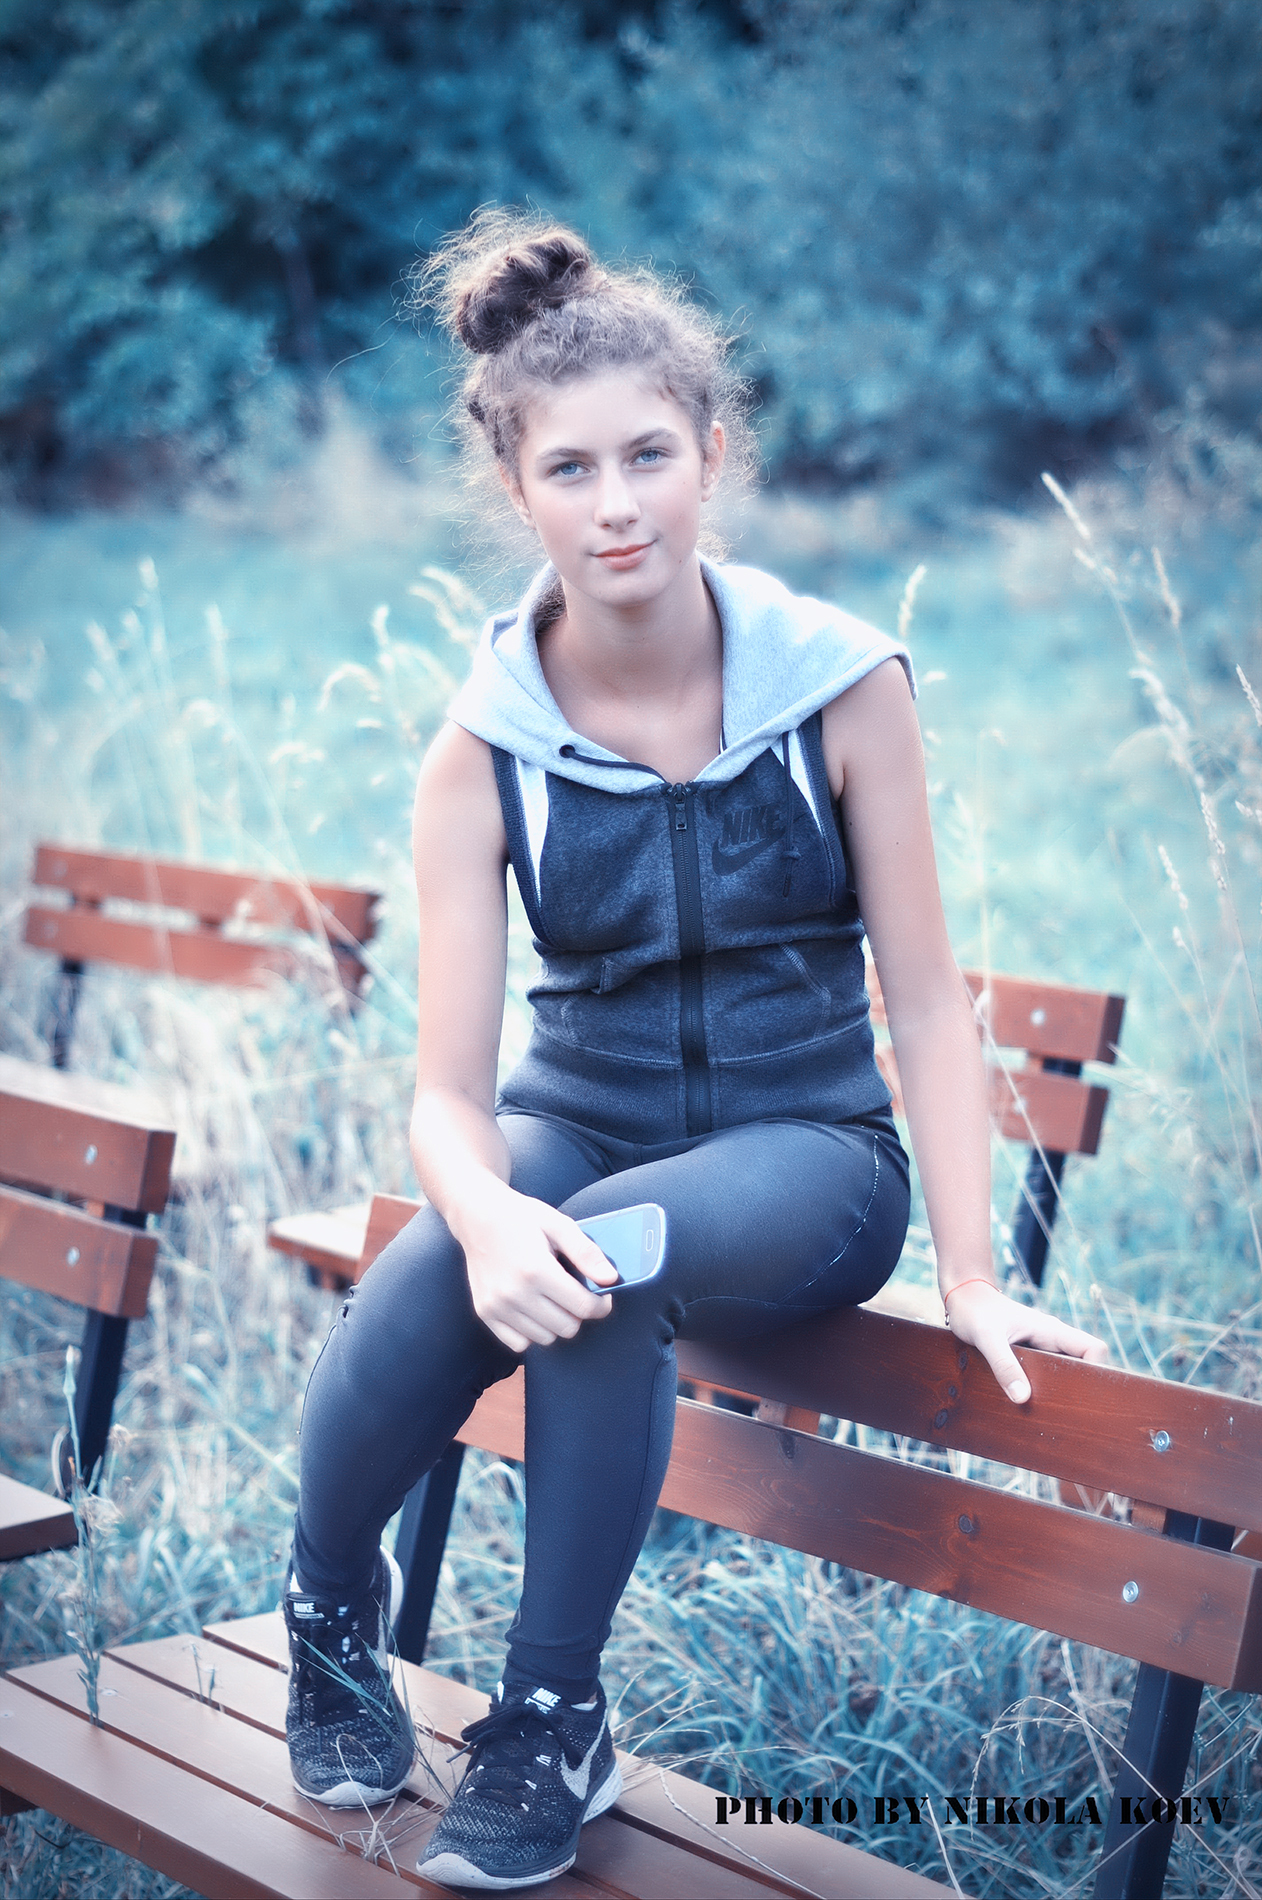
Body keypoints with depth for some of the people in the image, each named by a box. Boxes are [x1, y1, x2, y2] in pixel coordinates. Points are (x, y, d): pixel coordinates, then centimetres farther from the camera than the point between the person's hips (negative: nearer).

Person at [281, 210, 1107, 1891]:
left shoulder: (844, 686, -10)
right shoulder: (483, 750, -7)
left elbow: (925, 997, -4)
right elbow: (449, 1081, -10)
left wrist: (973, 1276, -8)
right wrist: (489, 1212, -33)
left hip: (804, 1144, -1)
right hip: (577, 1122, 1)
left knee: (613, 1243, -36)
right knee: (438, 1272, -33)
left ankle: (554, 1722, -16)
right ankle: (330, 1612, 1)